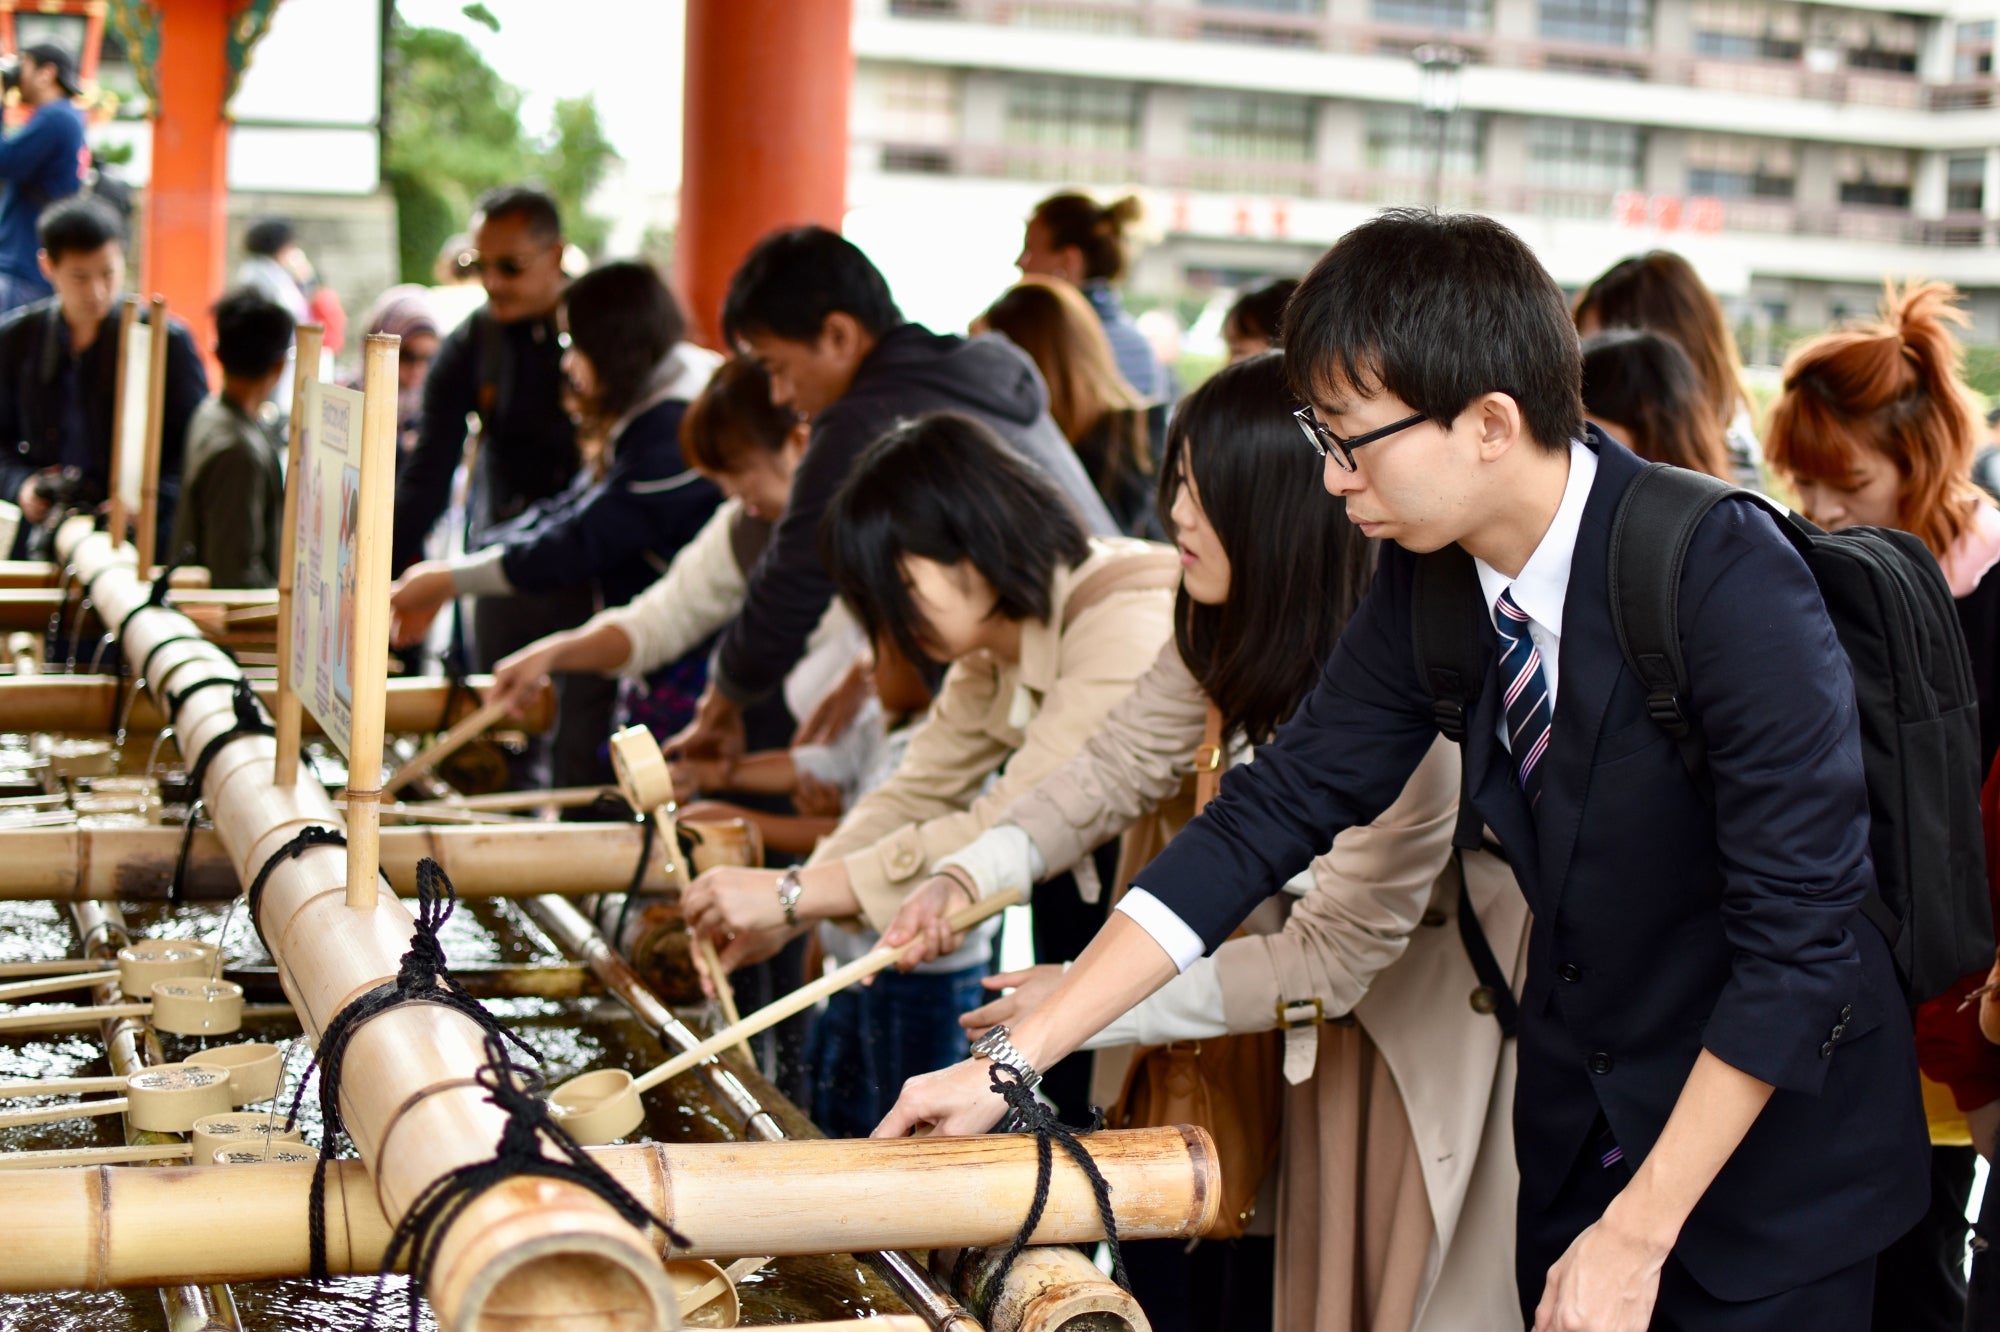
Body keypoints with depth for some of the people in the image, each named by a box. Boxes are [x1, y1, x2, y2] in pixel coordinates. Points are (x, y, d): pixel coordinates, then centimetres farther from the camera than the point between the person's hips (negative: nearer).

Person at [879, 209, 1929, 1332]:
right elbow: (1273, 809, -5)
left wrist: (1636, 1236, -24)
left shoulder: (1725, 576, -26)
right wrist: (1013, 1061, -10)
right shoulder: (1428, 581, -8)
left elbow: (1800, 933, -26)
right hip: (1577, 1122, 5)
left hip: (1775, 1138, -5)